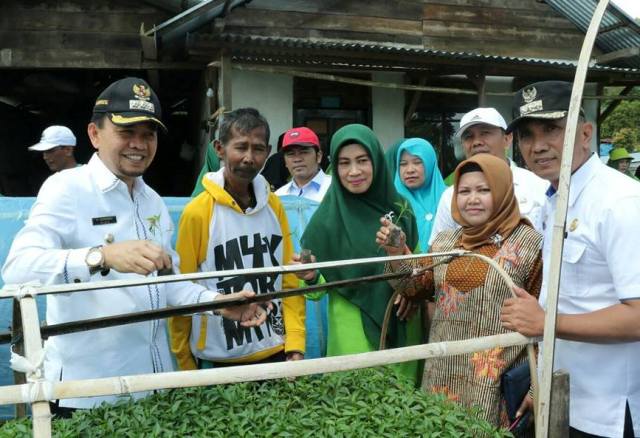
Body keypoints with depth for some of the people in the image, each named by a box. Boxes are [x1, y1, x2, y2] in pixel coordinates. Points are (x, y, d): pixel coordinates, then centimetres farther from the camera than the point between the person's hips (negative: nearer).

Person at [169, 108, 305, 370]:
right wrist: (185, 365, -1)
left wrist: (296, 345, -2)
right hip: (219, 361, -4)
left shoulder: (274, 206, 2)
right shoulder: (197, 213, -11)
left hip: (276, 354, 4)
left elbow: (289, 280, 5)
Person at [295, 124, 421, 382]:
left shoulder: (399, 209, -1)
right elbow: (318, 289, -5)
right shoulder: (327, 218, -9)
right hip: (354, 338, -3)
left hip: (402, 331, 3)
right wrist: (311, 277, -25)